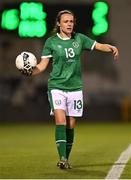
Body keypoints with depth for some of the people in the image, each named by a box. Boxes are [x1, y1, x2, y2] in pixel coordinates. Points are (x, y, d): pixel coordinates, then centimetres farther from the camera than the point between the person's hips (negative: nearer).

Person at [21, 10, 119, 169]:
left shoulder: (79, 39, 4)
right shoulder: (51, 42, -2)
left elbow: (99, 45, 8)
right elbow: (43, 64, 0)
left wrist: (112, 48, -12)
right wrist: (31, 72, -19)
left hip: (75, 87, 3)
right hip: (56, 86, -3)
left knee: (71, 125, 5)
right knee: (60, 120, -19)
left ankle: (66, 159, 17)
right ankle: (62, 158, -22)